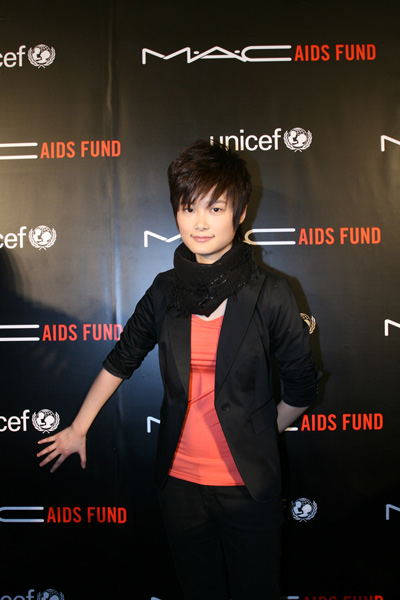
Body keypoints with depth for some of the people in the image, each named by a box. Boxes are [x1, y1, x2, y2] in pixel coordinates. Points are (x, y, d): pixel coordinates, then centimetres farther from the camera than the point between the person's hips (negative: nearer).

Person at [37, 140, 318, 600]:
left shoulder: (269, 294, -13)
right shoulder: (165, 290, -3)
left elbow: (301, 386, -3)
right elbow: (121, 359, 8)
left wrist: (259, 435, 8)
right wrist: (78, 429, 15)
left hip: (249, 483, -2)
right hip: (179, 479, 3)